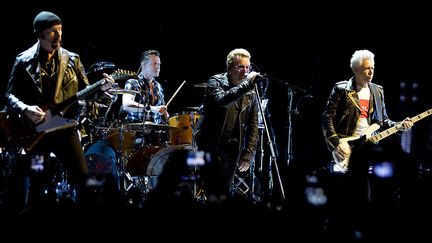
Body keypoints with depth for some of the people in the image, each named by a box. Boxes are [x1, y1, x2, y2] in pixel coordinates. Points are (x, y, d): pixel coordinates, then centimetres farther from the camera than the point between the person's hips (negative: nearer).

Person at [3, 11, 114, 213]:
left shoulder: (72, 60, 8)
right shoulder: (24, 62, -1)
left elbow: (83, 90, 11)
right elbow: (10, 95, 1)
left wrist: (100, 87, -9)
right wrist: (25, 109, -18)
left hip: (64, 125, 3)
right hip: (36, 128, -2)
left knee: (83, 178, -3)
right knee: (36, 183, 1)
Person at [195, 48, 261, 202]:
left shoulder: (250, 94, 8)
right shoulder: (216, 82, -5)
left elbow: (253, 126, 8)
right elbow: (222, 100, -28)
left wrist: (248, 154, 0)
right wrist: (247, 84, -30)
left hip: (233, 149, 5)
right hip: (212, 147, -5)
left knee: (225, 194, 5)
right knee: (213, 194, -13)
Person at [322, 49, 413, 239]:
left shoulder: (377, 91, 14)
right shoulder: (341, 89, -3)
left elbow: (383, 121, 17)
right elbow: (327, 117, -6)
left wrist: (399, 126, -2)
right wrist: (336, 143, -16)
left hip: (367, 150, 5)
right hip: (344, 149, -4)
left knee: (363, 199, 4)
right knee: (339, 199, -3)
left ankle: (358, 233, 13)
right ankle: (338, 232, 7)